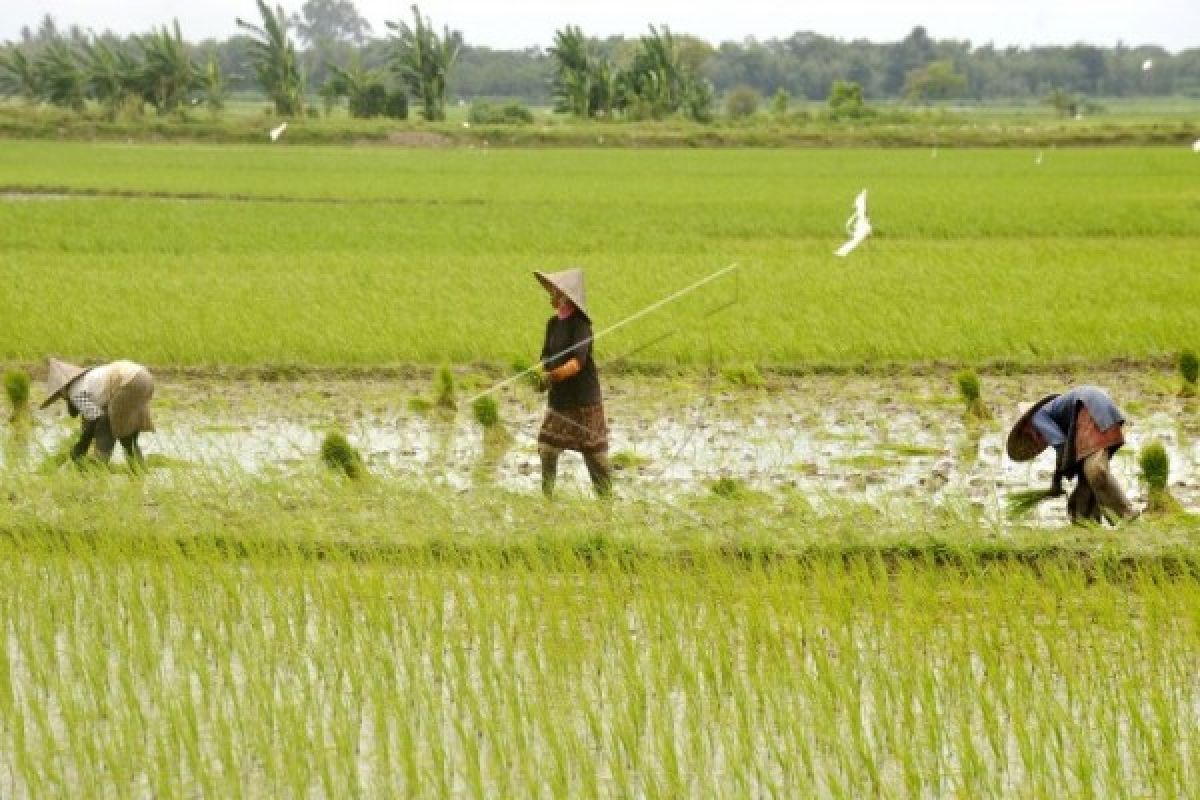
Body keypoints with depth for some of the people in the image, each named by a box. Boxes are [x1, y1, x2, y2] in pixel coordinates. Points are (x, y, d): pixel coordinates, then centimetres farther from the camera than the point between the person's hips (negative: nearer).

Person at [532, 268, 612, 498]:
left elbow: (578, 362, -23)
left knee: (595, 453, -1)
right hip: (558, 398, 7)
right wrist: (540, 370, -11)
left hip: (584, 400, -7)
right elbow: (546, 356, 10)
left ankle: (606, 497, 7)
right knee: (547, 448, 1)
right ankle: (546, 495, 9)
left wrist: (553, 375, -33)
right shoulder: (553, 323, 9)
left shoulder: (580, 324, -13)